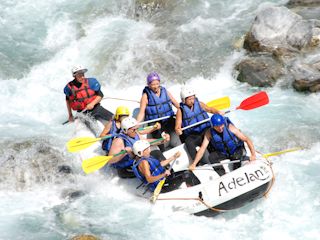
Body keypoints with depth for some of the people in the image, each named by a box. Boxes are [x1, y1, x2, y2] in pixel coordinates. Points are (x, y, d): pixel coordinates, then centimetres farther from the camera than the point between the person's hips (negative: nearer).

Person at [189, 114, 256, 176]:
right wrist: (194, 164, -25)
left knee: (237, 155, -34)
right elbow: (202, 148, -16)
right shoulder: (209, 133, -16)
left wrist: (253, 154, -32)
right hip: (223, 154, 2)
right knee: (212, 156, -25)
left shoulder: (230, 128, -23)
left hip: (236, 151, -2)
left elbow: (246, 139, -21)